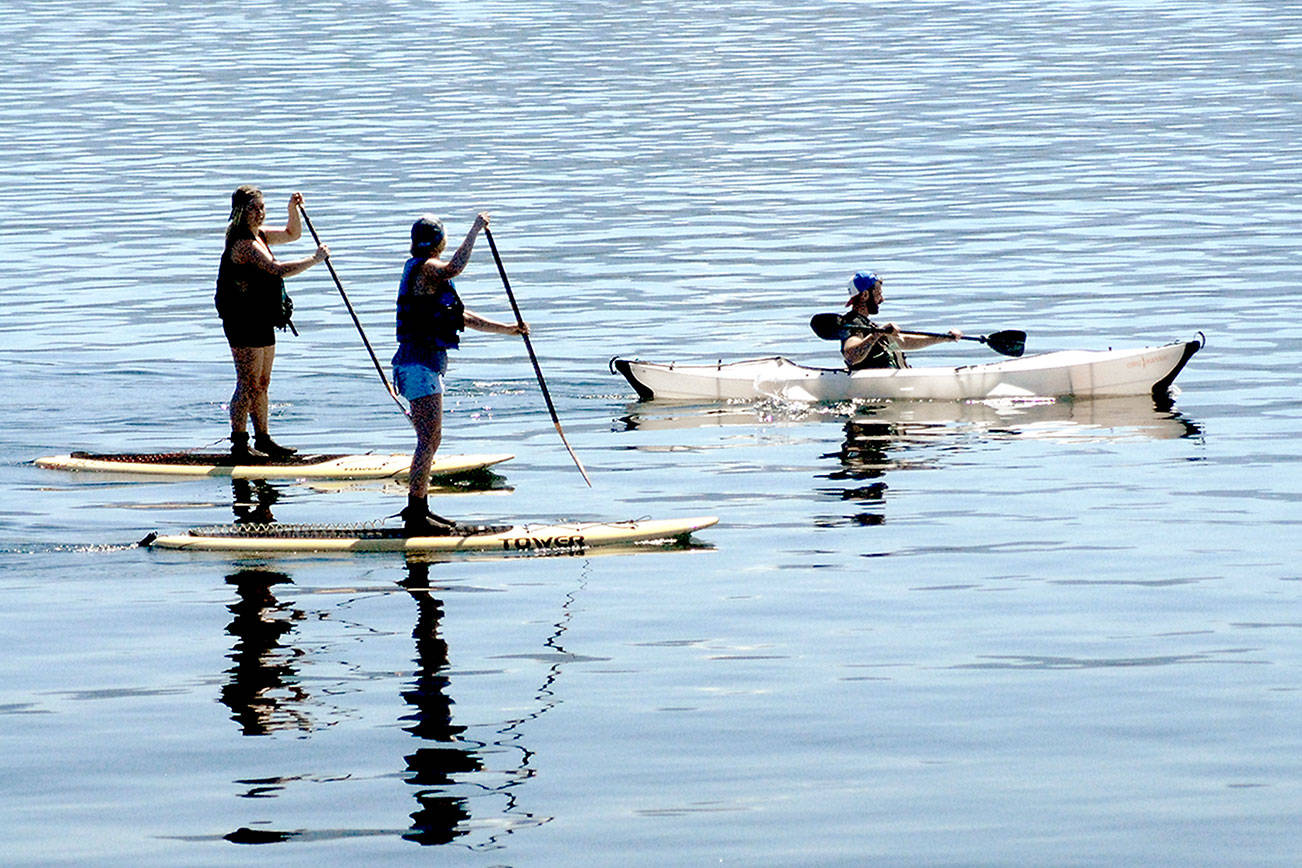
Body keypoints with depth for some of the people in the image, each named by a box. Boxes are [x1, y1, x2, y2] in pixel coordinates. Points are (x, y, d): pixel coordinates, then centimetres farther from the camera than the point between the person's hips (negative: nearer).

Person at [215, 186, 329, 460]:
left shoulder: (258, 236, 12)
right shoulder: (244, 243, -19)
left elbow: (292, 234, 27)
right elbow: (278, 270, -28)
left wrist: (293, 209, 8)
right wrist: (315, 259, -20)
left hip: (261, 322, 10)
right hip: (244, 324, -10)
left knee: (262, 383, 15)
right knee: (248, 384, -8)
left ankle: (263, 440, 23)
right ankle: (239, 445, -5)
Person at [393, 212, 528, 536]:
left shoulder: (431, 273, 22)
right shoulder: (424, 267, -10)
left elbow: (463, 318, 26)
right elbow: (454, 268, -34)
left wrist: (508, 329, 22)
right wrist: (475, 229, -28)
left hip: (428, 364, 11)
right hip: (419, 365, -11)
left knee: (430, 440, 16)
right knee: (429, 439, -13)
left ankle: (419, 509, 22)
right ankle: (416, 517, -15)